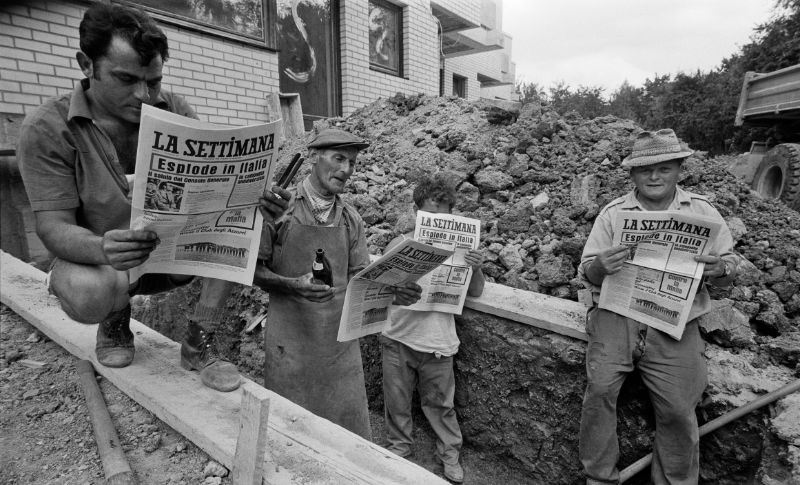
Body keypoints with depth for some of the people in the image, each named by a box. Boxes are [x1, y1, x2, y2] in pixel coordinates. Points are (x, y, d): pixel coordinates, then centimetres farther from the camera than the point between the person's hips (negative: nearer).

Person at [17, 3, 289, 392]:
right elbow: (54, 226, -17)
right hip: (95, 258, -2)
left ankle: (199, 344, -10)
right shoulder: (46, 130, -13)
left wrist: (254, 198, -35)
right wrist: (103, 250, -41)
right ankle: (116, 317, 5)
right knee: (89, 294, -36)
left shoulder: (174, 112, -6)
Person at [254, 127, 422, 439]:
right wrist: (292, 285, -21)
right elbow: (254, 269, -3)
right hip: (291, 340, -3)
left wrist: (392, 292, -11)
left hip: (339, 338, 3)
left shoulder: (350, 219, 5)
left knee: (349, 425, 10)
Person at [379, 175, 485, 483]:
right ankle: (399, 446, 41)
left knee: (440, 402, 14)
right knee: (396, 399, 17)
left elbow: (475, 292, 2)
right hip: (398, 335, 1)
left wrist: (476, 269, -18)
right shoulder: (399, 244, -3)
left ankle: (450, 453, 37)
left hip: (437, 340, -1)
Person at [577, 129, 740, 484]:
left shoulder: (702, 211, 9)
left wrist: (720, 269, -14)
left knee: (678, 410, -3)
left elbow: (730, 267, 10)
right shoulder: (613, 213, 5)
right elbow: (587, 274, 3)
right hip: (616, 317, -1)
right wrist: (600, 267, -21)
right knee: (599, 389, -14)